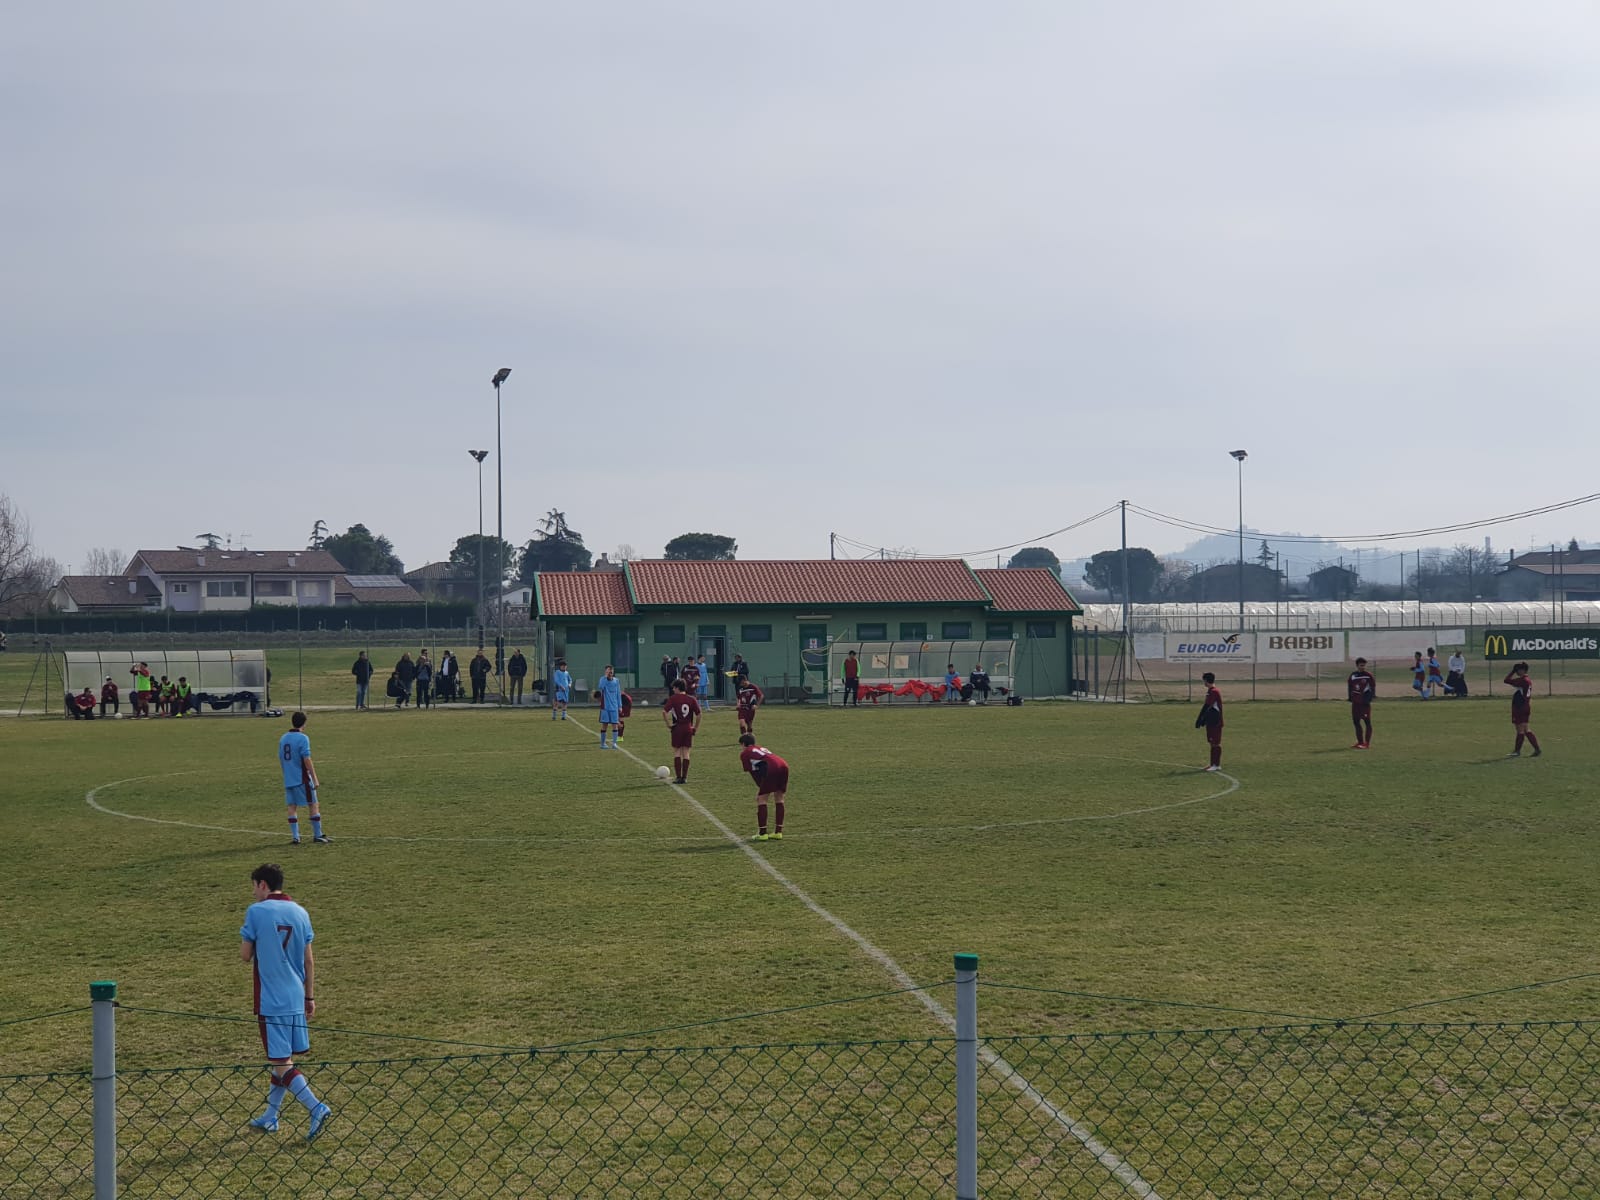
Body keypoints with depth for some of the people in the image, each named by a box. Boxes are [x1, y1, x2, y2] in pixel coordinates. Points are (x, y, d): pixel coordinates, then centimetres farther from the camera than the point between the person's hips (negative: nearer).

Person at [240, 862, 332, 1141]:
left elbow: (245, 955, -4)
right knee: (282, 1059, 17)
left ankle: (316, 1108, -16)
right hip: (296, 999, 6)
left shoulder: (256, 912, -10)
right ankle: (269, 1118, 26)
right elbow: (309, 961, 9)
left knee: (281, 1064, -3)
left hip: (270, 1001, -6)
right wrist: (310, 997, 16)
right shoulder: (300, 913, 6)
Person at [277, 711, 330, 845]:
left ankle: (295, 837, 3)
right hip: (302, 779, -6)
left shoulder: (283, 738, 9)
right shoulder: (302, 738, -11)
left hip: (288, 780, 6)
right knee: (313, 805, 4)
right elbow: (307, 760, -16)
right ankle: (317, 835, 7)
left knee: (292, 807, 7)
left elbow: (281, 760, 15)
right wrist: (315, 778, -11)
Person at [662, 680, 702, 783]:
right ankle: (684, 777, 5)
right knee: (686, 753, 6)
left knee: (677, 753, 5)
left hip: (677, 728, -3)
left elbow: (664, 712, -15)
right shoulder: (691, 699, 3)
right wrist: (696, 728, 9)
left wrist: (668, 724, -5)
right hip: (688, 728, 3)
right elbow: (698, 714, 0)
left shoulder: (673, 698, -5)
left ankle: (678, 777, -1)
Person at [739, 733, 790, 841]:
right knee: (779, 799, 19)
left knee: (761, 799, 6)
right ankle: (778, 832, 21)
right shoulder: (762, 748, 37)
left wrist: (759, 788, 15)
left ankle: (762, 833, 4)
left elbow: (750, 772, 12)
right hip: (784, 765, 6)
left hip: (771, 769, -6)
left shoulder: (744, 753, 18)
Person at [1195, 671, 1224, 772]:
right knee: (1212, 743, 12)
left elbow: (1206, 707, -21)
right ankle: (1214, 764, 16)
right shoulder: (1210, 691, 15)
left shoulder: (1214, 692, -17)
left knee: (1215, 743, -6)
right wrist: (1203, 720, 23)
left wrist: (1199, 720, -21)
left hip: (1215, 723, -10)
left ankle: (1216, 765, -5)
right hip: (1211, 722, 10)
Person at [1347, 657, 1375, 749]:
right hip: (1355, 702, 6)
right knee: (1356, 722, 8)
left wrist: (1369, 697, -13)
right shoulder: (1353, 675, 9)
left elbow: (1373, 686, -5)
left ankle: (1367, 743, -4)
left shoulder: (1368, 675, -5)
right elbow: (1350, 686, 17)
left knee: (1367, 722, -5)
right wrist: (1350, 697, 9)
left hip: (1365, 703, -6)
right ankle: (1360, 742, 17)